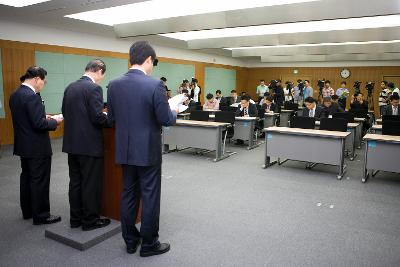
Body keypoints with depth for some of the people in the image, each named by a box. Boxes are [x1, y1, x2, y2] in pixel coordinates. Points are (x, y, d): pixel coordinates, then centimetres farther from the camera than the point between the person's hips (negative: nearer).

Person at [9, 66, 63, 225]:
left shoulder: (15, 95, 7)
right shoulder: (32, 96, -22)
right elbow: (39, 124, -25)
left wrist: (44, 117, 9)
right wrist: (54, 121, -9)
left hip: (23, 145, 10)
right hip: (37, 147, -9)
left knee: (26, 177, 19)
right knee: (40, 181, 1)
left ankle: (27, 211, 32)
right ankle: (41, 215, 12)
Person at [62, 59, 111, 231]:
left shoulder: (70, 87, 9)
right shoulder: (94, 88, -15)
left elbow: (65, 112, 14)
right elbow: (98, 118, -20)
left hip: (71, 143, 8)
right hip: (89, 144, -8)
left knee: (75, 182, 15)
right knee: (91, 184, 4)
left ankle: (76, 218, 26)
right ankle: (90, 220, 15)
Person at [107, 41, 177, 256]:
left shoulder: (114, 85, 0)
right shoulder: (154, 85, -17)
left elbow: (112, 118, 7)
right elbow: (165, 119, -15)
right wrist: (174, 112, 7)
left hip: (125, 150, 6)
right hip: (148, 151, -5)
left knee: (129, 194, 17)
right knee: (150, 197, 7)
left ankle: (130, 240, 29)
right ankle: (149, 244, 20)